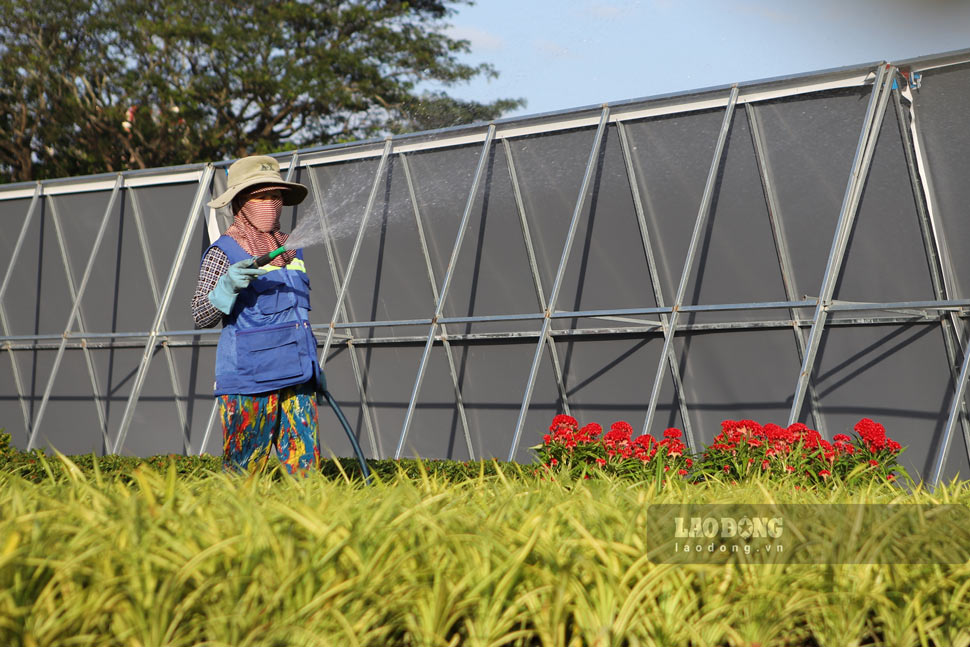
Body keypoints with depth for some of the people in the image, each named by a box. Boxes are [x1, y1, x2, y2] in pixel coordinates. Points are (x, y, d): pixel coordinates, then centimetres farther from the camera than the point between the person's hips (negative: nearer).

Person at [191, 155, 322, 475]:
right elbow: (201, 317, -11)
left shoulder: (291, 250, 17)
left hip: (296, 378, 6)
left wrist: (312, 365, 25)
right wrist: (228, 286, -27)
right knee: (241, 471, -4)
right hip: (248, 380, -6)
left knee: (306, 466, 2)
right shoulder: (223, 253, -4)